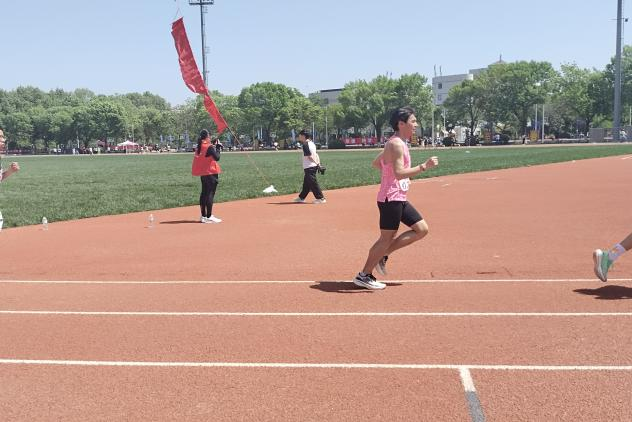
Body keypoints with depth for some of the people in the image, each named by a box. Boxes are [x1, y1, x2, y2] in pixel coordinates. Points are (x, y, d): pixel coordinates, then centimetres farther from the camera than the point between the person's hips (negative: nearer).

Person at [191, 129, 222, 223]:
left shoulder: (199, 147, 8)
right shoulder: (209, 147, -16)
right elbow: (217, 157, -18)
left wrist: (213, 145, 12)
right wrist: (218, 147, -8)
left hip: (203, 174, 8)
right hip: (211, 173, -8)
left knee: (204, 193, 14)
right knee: (210, 194, -6)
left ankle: (203, 216, 20)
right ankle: (209, 217, -7)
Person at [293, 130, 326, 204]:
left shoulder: (305, 145, -15)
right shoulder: (312, 143, 13)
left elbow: (309, 157, -20)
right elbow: (316, 155, 11)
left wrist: (316, 163, -13)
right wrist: (318, 163, 8)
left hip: (309, 167, -10)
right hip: (314, 166, 10)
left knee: (313, 183, -5)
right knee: (306, 183, 18)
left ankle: (321, 198, -4)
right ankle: (301, 197, 29)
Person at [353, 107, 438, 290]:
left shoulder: (396, 143, 14)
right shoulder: (396, 144, -17)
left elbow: (376, 163, 24)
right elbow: (399, 173, -26)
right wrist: (424, 166, -27)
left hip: (399, 199, 10)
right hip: (390, 198, -10)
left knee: (422, 229, 10)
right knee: (387, 238, -2)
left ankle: (382, 255, 14)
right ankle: (364, 276, 10)